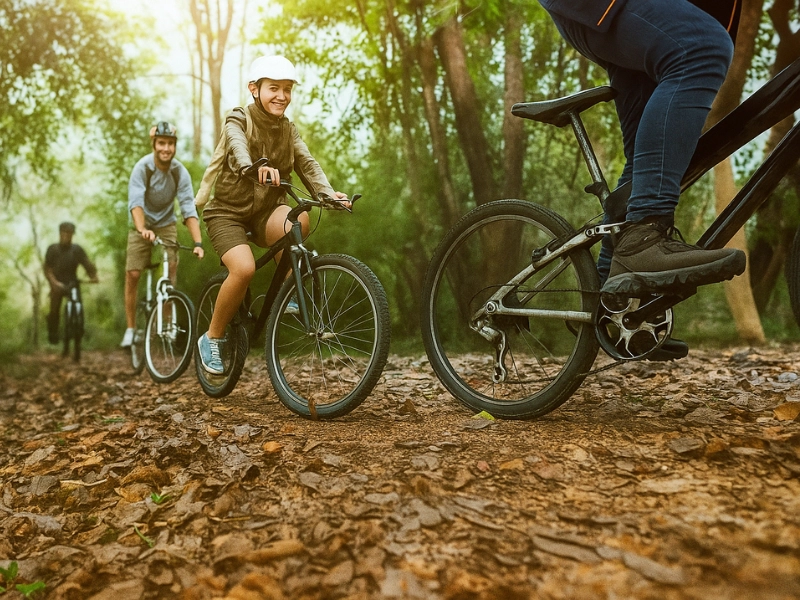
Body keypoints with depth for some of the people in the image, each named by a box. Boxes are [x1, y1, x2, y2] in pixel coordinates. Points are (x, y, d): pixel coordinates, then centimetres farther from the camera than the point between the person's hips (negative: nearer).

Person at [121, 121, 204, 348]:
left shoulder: (180, 172, -18)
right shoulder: (142, 167, -23)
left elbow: (189, 209, -24)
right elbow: (136, 202, -33)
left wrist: (198, 242, -35)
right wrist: (142, 229, -51)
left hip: (166, 224, 1)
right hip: (142, 225, -1)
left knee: (171, 273, -14)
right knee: (132, 274, -9)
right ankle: (130, 328, 3)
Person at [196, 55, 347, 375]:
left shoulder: (288, 129, 7)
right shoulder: (238, 119, -7)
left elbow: (307, 163, -9)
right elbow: (238, 146, -31)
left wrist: (329, 193, -30)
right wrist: (255, 167, -55)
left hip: (264, 214, 3)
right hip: (228, 211, -3)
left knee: (298, 219, -33)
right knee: (244, 268, -30)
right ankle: (212, 338, -7)